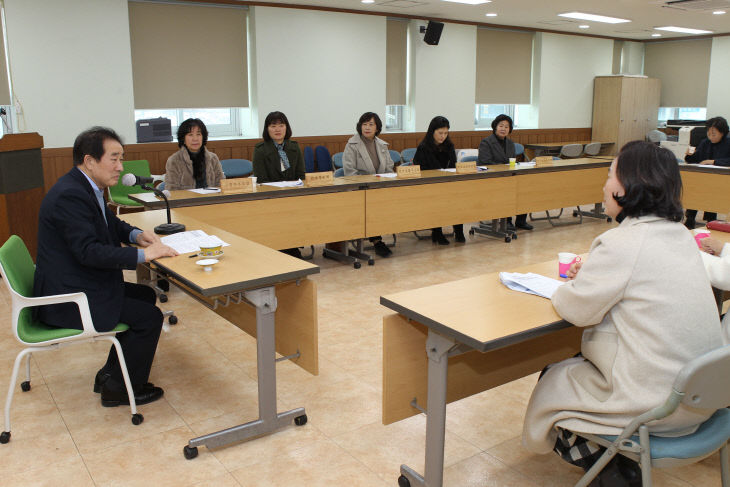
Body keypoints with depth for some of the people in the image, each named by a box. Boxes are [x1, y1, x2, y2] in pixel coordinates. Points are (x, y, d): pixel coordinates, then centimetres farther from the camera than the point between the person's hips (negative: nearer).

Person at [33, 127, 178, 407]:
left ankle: (111, 374, 24)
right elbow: (89, 251, -30)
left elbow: (111, 223, 21)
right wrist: (142, 254, -29)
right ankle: (119, 389, 7)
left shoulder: (86, 187, 9)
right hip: (66, 298, -11)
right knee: (149, 317, -11)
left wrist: (136, 234, 0)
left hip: (81, 284, 11)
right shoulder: (70, 195, -24)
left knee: (146, 296, 18)